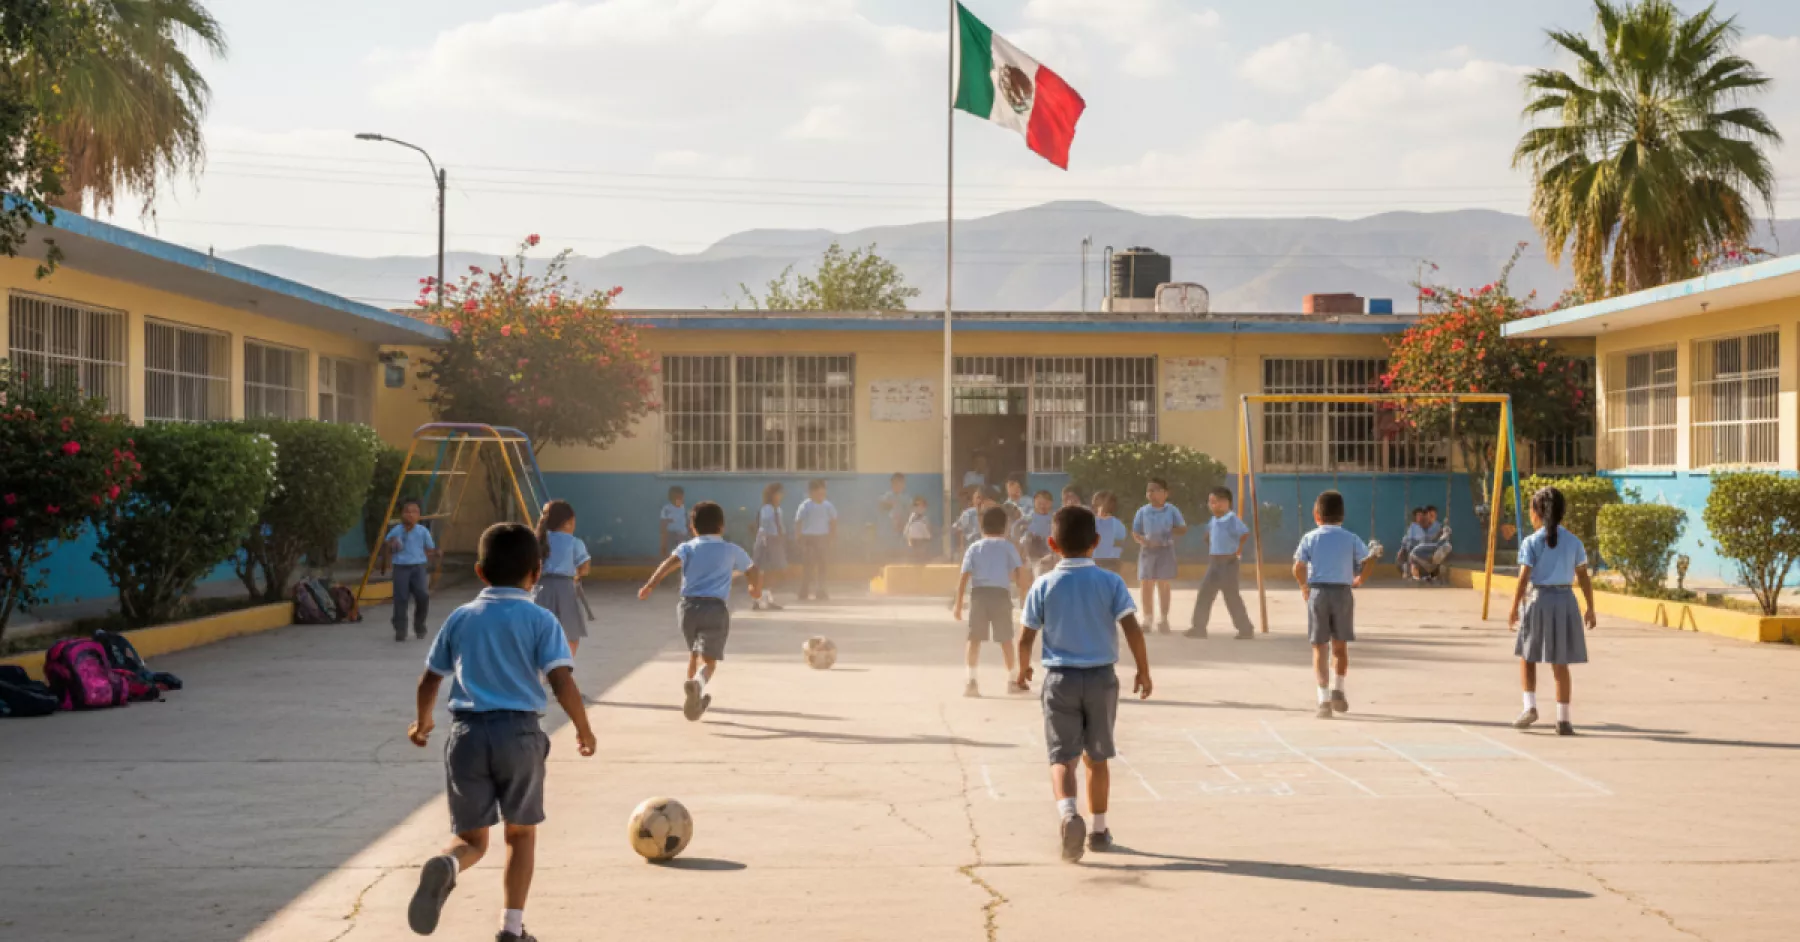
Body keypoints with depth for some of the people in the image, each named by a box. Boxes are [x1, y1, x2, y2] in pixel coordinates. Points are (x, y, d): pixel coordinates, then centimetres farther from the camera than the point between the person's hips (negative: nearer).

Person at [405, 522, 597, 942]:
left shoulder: (460, 618, 9)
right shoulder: (540, 620, -1)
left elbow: (429, 679, 16)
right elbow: (562, 682, -9)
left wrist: (422, 722, 34)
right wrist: (584, 730, 4)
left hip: (467, 733, 2)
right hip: (520, 732, -2)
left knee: (471, 838, 11)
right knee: (521, 832, 17)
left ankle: (444, 868, -24)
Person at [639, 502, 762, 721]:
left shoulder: (687, 548, 11)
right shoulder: (732, 550, 13)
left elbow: (670, 563, -8)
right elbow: (755, 571, 20)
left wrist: (650, 585, -17)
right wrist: (756, 589, 41)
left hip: (689, 606, 3)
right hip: (715, 608, -3)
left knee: (694, 654, 25)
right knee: (709, 660, -13)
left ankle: (695, 702, 34)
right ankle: (698, 683, -46)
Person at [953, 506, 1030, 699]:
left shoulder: (974, 547, 9)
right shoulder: (1008, 546, 8)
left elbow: (964, 578, 2)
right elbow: (1019, 573, 0)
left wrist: (958, 603, 3)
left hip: (979, 593, 1)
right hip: (1001, 594, 0)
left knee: (975, 639, 3)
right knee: (1005, 639, 10)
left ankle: (971, 680, -4)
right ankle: (1012, 680, 17)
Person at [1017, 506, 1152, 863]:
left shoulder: (1043, 586, -4)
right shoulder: (1111, 582, -4)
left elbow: (1025, 637, -1)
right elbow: (1132, 629, -9)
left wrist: (1023, 668, 17)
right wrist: (1143, 671, 2)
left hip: (1060, 679, -1)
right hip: (1102, 677, 1)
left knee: (1062, 757, 0)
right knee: (1097, 757, 16)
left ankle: (1069, 813, -27)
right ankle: (1099, 830, 24)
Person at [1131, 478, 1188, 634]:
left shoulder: (1172, 510, -3)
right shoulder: (1143, 511, 0)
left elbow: (1183, 528, 3)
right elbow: (1135, 533, 2)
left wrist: (1173, 531, -17)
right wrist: (1145, 542, -17)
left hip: (1165, 550, -1)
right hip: (1147, 551, 1)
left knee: (1164, 585, 3)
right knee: (1146, 585, 2)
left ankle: (1163, 619, 12)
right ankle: (1148, 618, 14)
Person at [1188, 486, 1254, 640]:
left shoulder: (1232, 520, -15)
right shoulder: (1213, 521, 10)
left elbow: (1245, 534, -27)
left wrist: (1238, 551, -20)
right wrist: (1209, 552, 19)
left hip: (1228, 563, -8)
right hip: (1214, 562, 8)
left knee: (1232, 596, -3)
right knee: (1204, 593, 5)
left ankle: (1246, 629, 6)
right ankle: (1199, 627, 10)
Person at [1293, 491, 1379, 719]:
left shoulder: (1310, 538, 1)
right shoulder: (1351, 538, 4)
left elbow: (1298, 567, -8)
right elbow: (1369, 559, -4)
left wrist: (1304, 585, 8)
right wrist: (1360, 578, 12)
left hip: (1318, 591, -1)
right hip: (1343, 592, 1)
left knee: (1320, 647, 3)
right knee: (1340, 645, 18)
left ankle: (1324, 698, -4)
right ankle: (1337, 689, 11)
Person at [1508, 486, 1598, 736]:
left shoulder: (1531, 542, -7)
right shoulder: (1574, 542, 3)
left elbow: (1523, 579, -10)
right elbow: (1584, 578, 5)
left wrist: (1514, 610, -3)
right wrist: (1590, 609, 12)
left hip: (1538, 600, -3)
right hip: (1565, 602, 3)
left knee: (1527, 656, 17)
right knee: (1560, 664, 6)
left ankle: (1530, 706, 4)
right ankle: (1563, 719, 5)